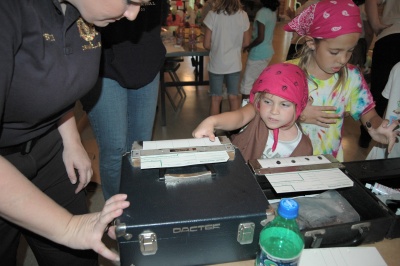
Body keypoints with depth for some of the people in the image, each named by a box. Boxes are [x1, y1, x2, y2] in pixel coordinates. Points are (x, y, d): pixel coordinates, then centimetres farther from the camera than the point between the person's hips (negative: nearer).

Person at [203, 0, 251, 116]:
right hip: (235, 63, 2)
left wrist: (216, 48, 10)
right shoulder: (243, 15, -5)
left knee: (216, 98, 10)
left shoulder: (213, 15, -13)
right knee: (234, 97, 14)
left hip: (217, 63, -2)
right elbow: (246, 42, 3)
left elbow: (206, 44, -10)